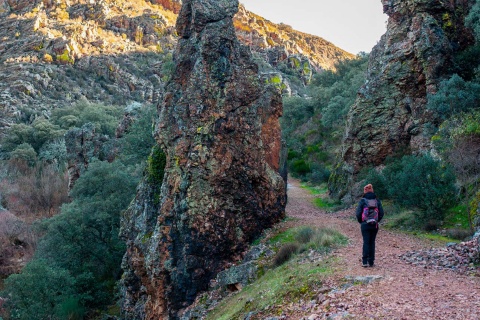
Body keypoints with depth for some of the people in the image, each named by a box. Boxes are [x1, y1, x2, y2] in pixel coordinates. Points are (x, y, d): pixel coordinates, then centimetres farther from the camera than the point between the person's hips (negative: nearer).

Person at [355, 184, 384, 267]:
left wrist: (361, 222, 8)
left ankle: (365, 261, -2)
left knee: (366, 242, 2)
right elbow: (381, 213, 1)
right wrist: (377, 221, 15)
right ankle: (371, 262, 11)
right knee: (372, 242, 9)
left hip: (365, 225, -2)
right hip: (375, 225, 2)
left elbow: (358, 213, -8)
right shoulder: (377, 201, 2)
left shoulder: (362, 201, -7)